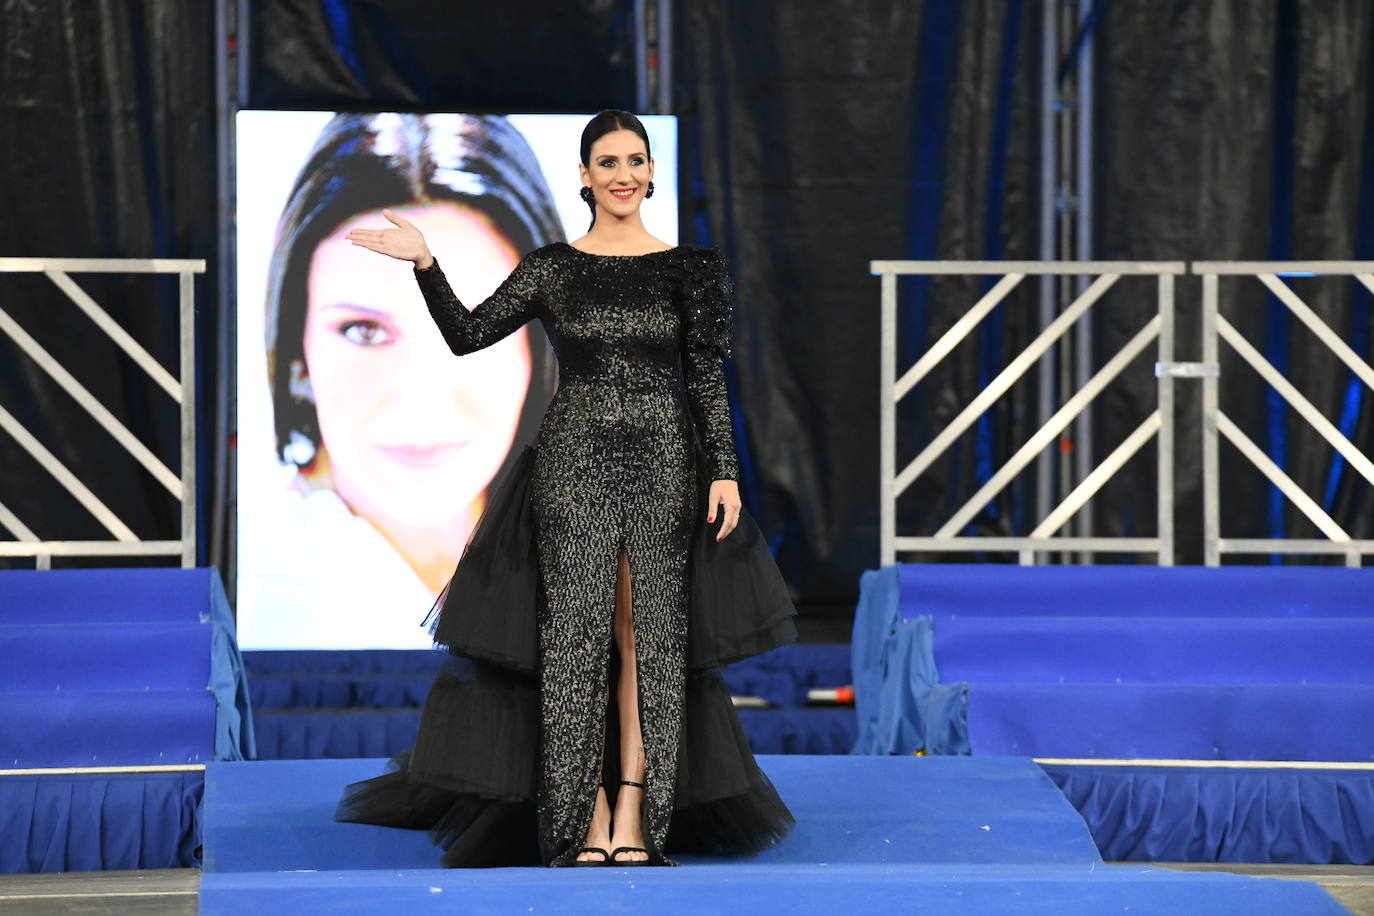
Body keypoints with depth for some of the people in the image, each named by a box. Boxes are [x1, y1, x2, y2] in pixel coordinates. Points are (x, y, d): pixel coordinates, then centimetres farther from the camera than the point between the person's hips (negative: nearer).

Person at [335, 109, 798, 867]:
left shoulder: (692, 267, 3)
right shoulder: (551, 267, 5)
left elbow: (708, 379, 3)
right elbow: (467, 335, 0)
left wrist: (724, 471, -4)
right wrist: (424, 265, -12)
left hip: (662, 466, 0)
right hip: (573, 465, 0)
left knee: (648, 638, 0)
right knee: (578, 636, -2)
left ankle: (634, 818, 3)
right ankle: (590, 821, 2)